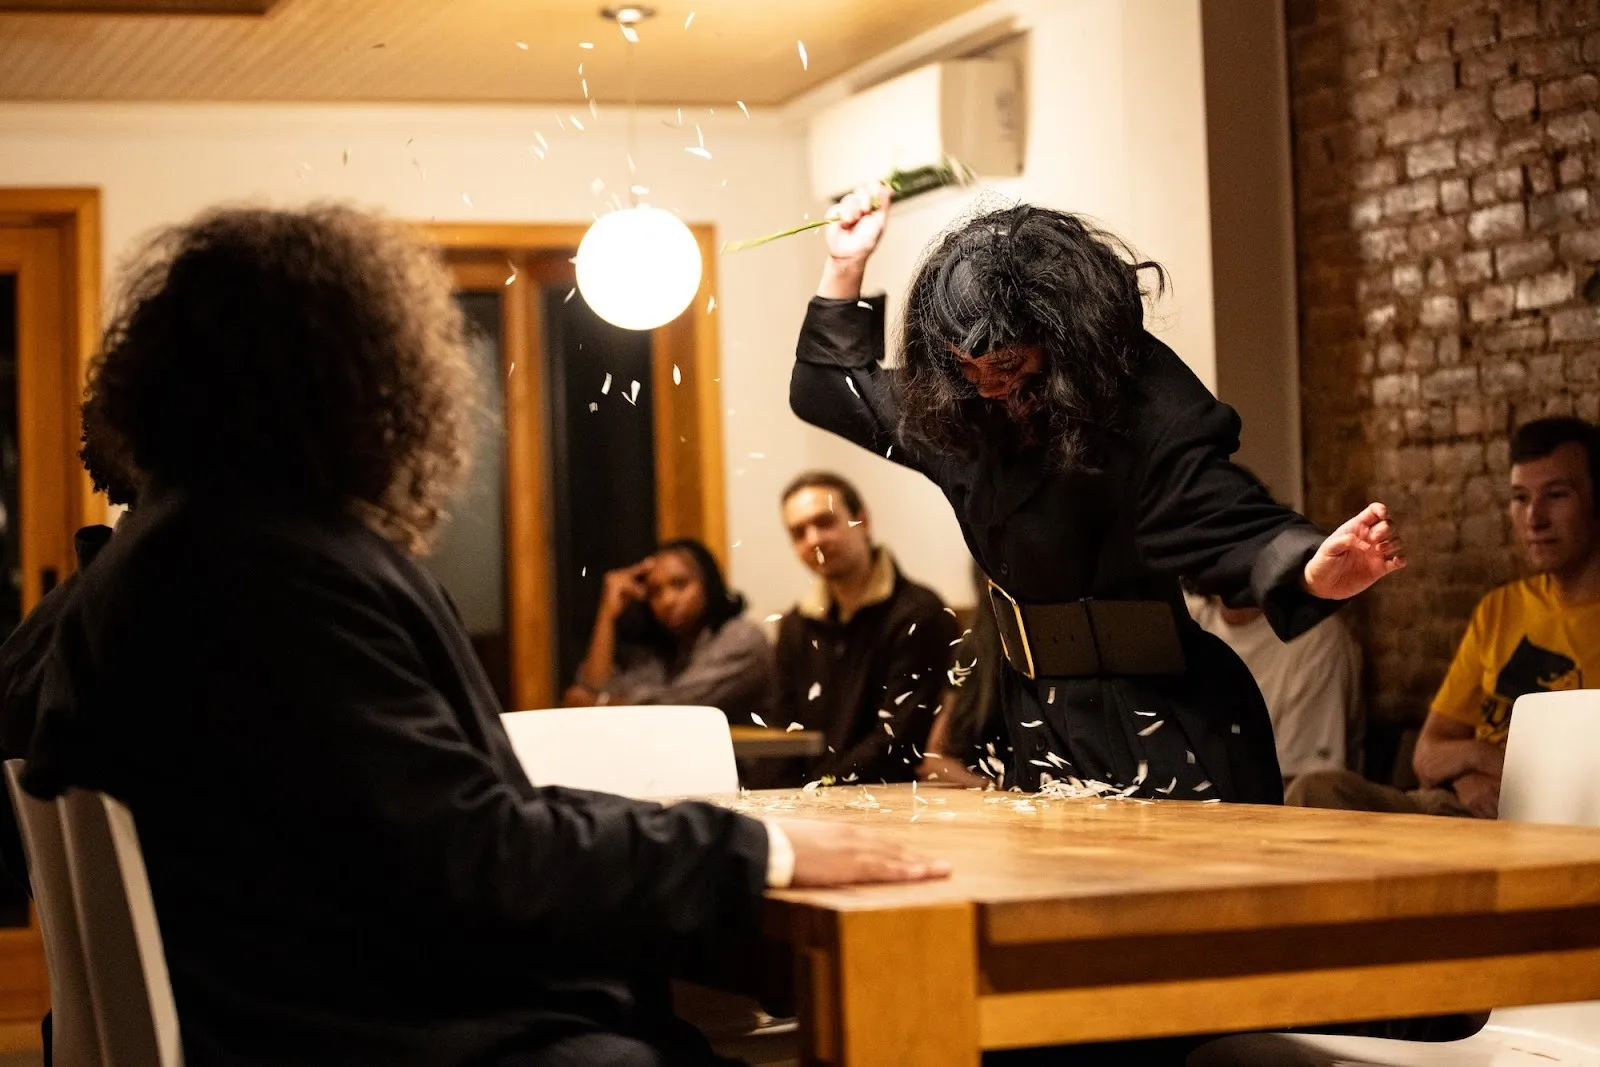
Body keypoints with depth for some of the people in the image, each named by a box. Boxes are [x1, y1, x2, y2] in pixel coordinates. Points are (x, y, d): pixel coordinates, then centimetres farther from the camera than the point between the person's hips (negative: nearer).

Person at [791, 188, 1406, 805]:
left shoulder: (1144, 410, -21)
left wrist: (1313, 571, -55)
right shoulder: (959, 414, 0)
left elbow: (1227, 521, -33)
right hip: (1046, 726, 7)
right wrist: (845, 267, 4)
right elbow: (831, 393, 16)